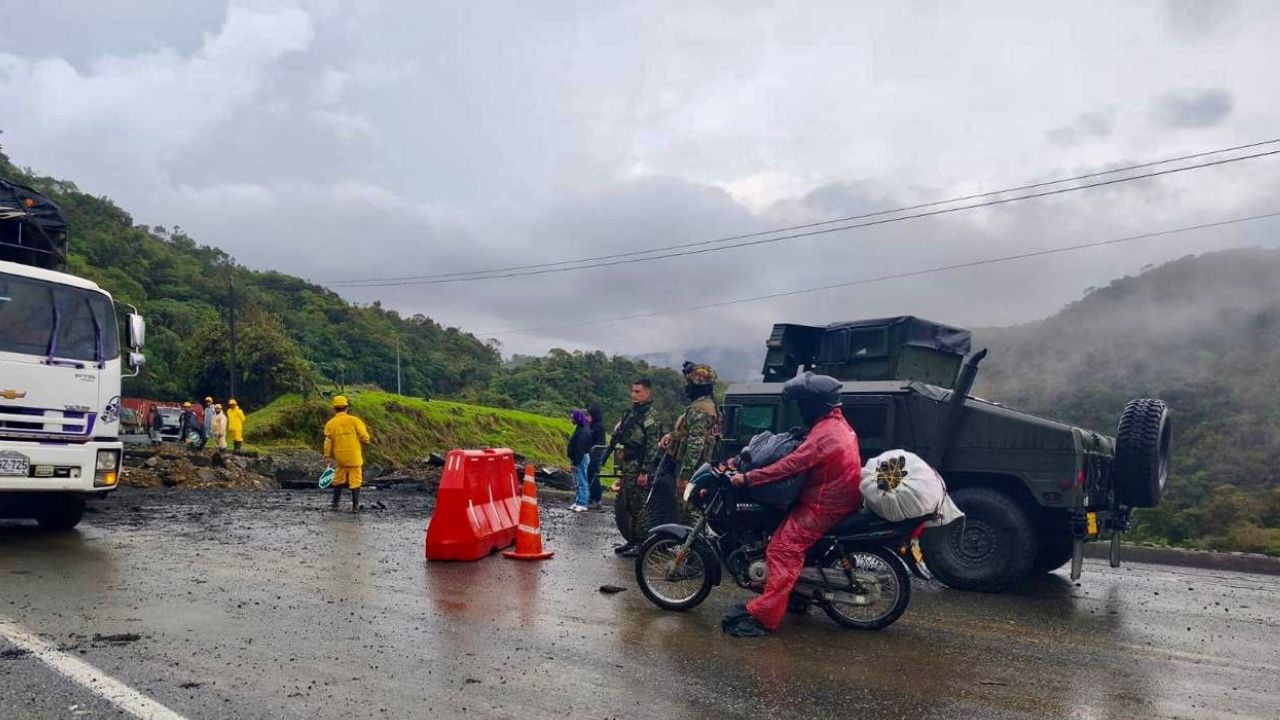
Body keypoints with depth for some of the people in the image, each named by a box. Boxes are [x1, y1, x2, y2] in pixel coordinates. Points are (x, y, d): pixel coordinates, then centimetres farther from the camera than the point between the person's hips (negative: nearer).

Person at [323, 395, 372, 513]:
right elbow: (364, 437, -8)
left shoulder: (330, 424, -2)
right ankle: (355, 506, 6)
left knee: (338, 480, 19)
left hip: (340, 458, 2)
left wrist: (327, 457, 8)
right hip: (354, 457, -2)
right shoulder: (354, 420, -8)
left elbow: (328, 442, 0)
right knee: (355, 481, 5)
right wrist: (366, 440, 15)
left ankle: (335, 504, 22)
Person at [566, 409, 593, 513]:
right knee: (579, 481, 16)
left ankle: (582, 504, -3)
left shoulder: (582, 431, -19)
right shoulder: (580, 429, 13)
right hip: (580, 458, 11)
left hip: (581, 458, -11)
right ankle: (578, 502, 23)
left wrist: (575, 462, -22)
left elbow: (580, 449, -23)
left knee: (581, 481, -6)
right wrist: (574, 460, 19)